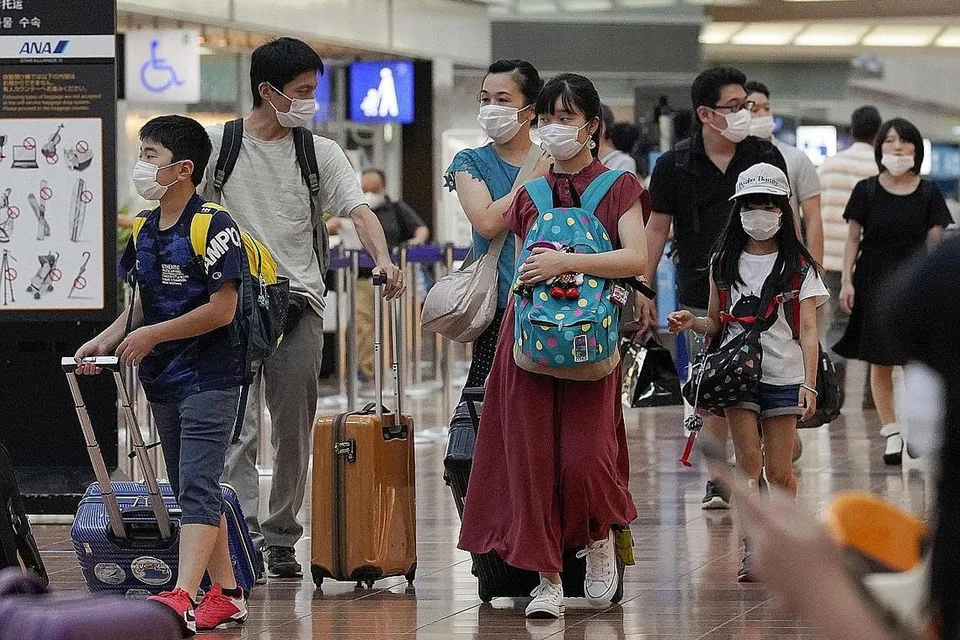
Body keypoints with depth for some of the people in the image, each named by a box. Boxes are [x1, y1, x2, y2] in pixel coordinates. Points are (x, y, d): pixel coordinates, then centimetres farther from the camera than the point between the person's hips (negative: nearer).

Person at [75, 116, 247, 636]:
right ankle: (226, 593, 20)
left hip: (209, 376, -9)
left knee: (198, 488, -14)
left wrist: (152, 335, -16)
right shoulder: (143, 230, 10)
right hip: (163, 379, 9)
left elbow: (222, 308, -17)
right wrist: (108, 339, 2)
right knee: (190, 492, 12)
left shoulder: (213, 225, -14)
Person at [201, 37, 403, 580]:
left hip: (300, 303, 2)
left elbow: (358, 209, -6)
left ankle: (281, 538, 16)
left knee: (295, 430, 6)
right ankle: (242, 537, -12)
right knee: (240, 426, -10)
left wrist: (384, 260, -24)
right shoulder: (217, 144, 2)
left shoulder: (320, 153, 6)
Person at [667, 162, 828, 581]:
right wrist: (691, 323, -6)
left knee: (779, 471, 1)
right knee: (749, 460, -11)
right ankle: (750, 549, -9)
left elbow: (808, 331, -1)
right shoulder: (724, 262, 9)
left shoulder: (798, 266, 2)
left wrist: (809, 384, -11)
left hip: (784, 377, -1)